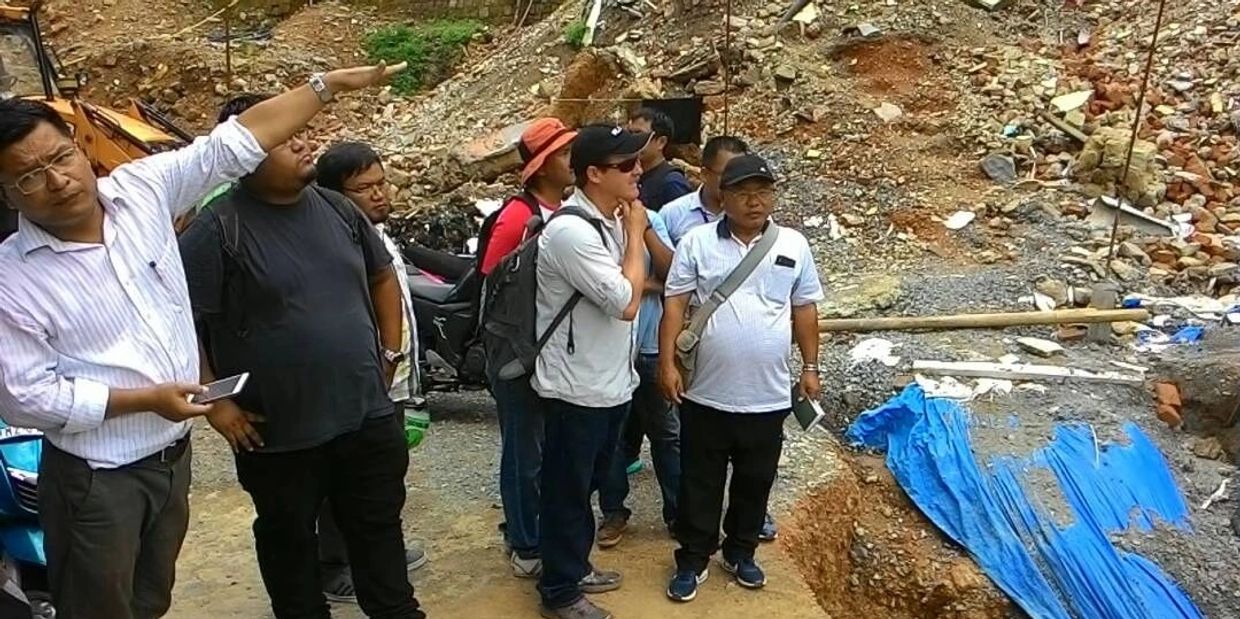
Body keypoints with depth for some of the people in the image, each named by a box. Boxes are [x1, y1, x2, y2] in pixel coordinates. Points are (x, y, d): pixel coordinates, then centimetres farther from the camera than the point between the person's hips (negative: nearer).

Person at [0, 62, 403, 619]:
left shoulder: (140, 189, -7)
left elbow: (234, 144, -6)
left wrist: (330, 84, -6)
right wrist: (147, 398, -21)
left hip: (173, 456, 4)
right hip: (96, 480, -4)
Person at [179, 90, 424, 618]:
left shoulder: (338, 208, 2)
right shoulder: (216, 231, -14)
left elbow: (382, 276, 16)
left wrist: (390, 351, 10)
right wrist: (215, 402, -14)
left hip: (366, 412, 4)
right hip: (277, 429, -4)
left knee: (379, 525, 19)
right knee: (288, 539, 17)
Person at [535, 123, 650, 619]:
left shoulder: (610, 220, 5)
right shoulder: (571, 231, -24)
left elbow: (631, 284, 14)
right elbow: (627, 303, -23)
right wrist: (634, 233, -16)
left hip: (609, 382, 9)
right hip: (576, 388, -9)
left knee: (586, 485, 23)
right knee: (566, 491, 8)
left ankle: (575, 568, 41)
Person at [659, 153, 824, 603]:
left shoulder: (794, 245, 2)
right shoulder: (697, 242, -4)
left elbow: (805, 309, 9)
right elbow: (675, 305, -5)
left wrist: (810, 368, 8)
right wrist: (667, 363, -12)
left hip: (768, 396, 2)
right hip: (706, 393, -2)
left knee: (755, 482, 17)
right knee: (700, 483, 11)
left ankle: (740, 553, 37)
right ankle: (693, 559, 27)